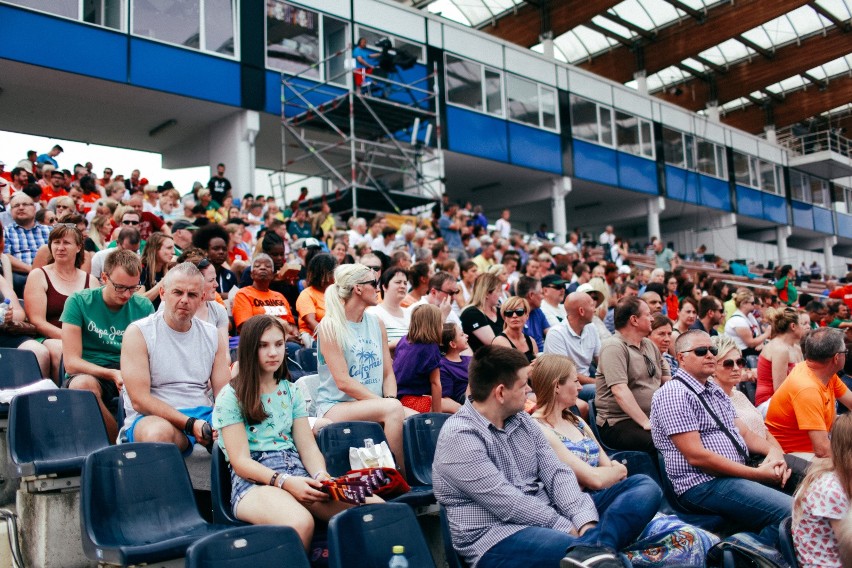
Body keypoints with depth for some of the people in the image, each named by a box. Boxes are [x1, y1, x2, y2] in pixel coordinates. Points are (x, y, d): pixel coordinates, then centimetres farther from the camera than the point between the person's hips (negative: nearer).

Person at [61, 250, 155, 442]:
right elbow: (71, 362, -10)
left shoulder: (144, 306, 6)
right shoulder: (79, 302, -4)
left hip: (130, 374, 2)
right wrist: (113, 374, -25)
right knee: (82, 384, -38)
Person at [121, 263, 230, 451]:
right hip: (152, 417, -3)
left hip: (205, 416, 4)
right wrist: (190, 424, -21)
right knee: (159, 432, -38)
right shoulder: (138, 333, -3)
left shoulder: (213, 335, 11)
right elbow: (139, 400, -11)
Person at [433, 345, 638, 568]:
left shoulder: (522, 420, 12)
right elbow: (507, 504, -19)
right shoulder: (459, 437, -14)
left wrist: (585, 521, -15)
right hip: (497, 536, -10)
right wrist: (568, 528, -17)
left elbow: (556, 472, 2)